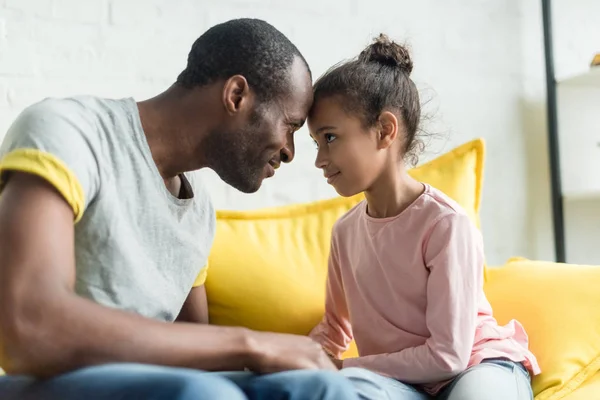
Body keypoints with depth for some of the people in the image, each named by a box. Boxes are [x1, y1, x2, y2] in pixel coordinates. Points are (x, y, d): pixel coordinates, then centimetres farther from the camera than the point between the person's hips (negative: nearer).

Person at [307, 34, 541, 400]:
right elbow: (335, 328, 15)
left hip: (478, 367, -3)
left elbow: (448, 355, -18)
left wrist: (346, 367, -15)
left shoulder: (446, 223, -19)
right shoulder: (345, 230, 0)